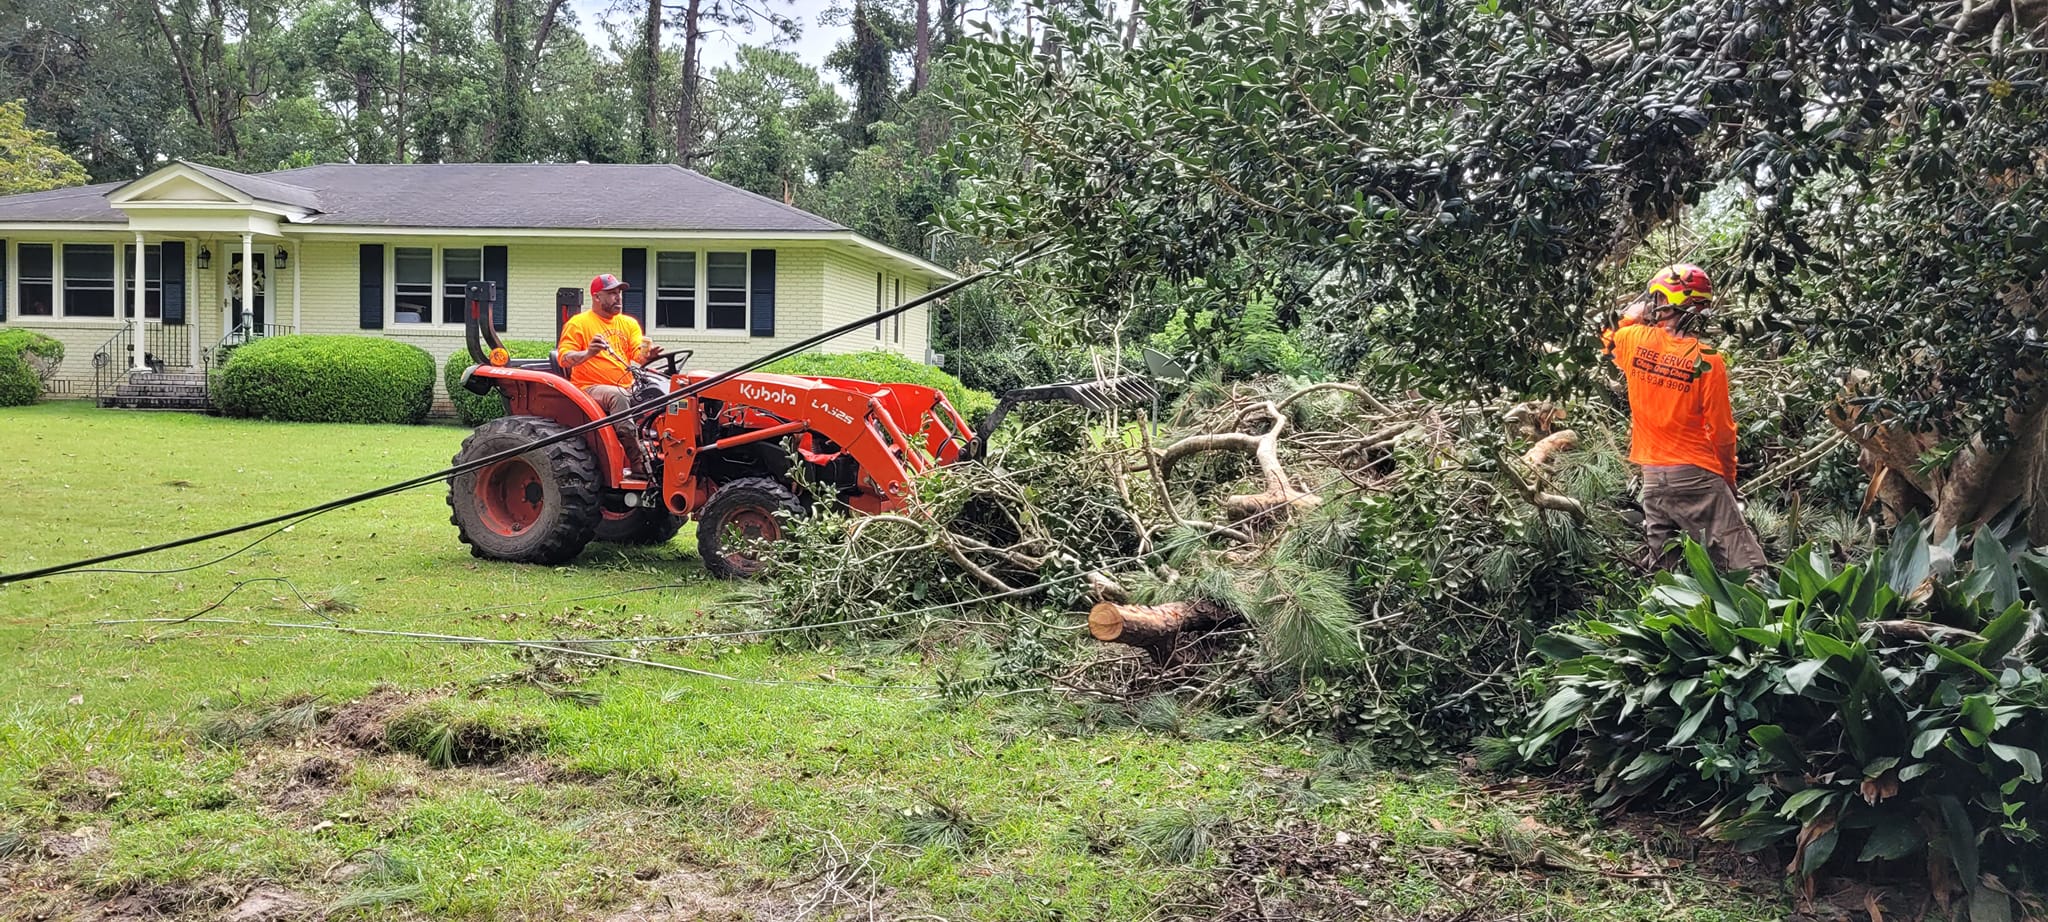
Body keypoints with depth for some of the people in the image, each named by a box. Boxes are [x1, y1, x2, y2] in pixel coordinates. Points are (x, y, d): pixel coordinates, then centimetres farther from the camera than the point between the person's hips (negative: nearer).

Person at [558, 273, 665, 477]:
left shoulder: (629, 323, 20)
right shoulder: (578, 323, 5)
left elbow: (638, 355, 6)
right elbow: (564, 358, -5)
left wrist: (647, 355, -19)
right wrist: (588, 353, -24)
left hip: (627, 388, 5)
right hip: (590, 388, -5)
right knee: (617, 396, -38)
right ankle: (638, 462, -43)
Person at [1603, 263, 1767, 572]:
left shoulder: (1635, 341, -3)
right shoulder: (1708, 361, -12)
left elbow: (1609, 337, 24)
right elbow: (1721, 431, -7)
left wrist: (1636, 312, 24)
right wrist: (1728, 477, 6)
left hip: (1652, 476, 4)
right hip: (1695, 475, -4)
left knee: (1667, 565, 12)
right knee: (1744, 565, -5)